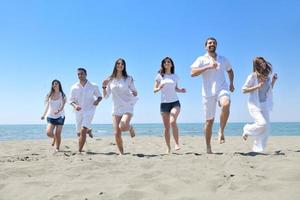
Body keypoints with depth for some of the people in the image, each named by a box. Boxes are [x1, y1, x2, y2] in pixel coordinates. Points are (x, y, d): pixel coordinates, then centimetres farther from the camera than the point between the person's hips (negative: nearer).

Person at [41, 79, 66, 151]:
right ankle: (54, 138, 24)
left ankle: (57, 148, 11)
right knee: (49, 133, -10)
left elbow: (62, 106, -12)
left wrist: (58, 110, -32)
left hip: (60, 116, -2)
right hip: (50, 116, 2)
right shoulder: (49, 95, 7)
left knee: (58, 134, -2)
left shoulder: (62, 95, -1)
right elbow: (47, 106, 13)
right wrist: (44, 115, 11)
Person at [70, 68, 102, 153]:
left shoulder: (94, 86, -4)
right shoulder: (74, 87, -1)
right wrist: (75, 105, -19)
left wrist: (97, 101, -15)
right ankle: (88, 129, 50)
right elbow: (71, 100, 3)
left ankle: (79, 151, -11)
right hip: (79, 112, 3)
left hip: (89, 111, -3)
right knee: (80, 132, 16)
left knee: (83, 131, -18)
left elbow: (100, 96, 8)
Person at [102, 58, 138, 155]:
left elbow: (135, 93, 4)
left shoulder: (128, 79, 1)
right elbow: (106, 96, 8)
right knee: (117, 133, -2)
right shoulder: (110, 80, 6)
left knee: (123, 126, -27)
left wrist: (134, 93, -19)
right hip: (116, 108, 3)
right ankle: (121, 152, 18)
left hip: (127, 107, -2)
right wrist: (104, 87, -9)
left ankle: (130, 127, 10)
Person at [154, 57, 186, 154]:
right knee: (166, 127, 4)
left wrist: (181, 90, 0)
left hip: (175, 102, 0)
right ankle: (168, 148, 16)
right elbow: (154, 90, 3)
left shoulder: (175, 76, 9)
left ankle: (177, 143, -13)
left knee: (172, 121, -25)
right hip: (164, 103, 0)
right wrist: (159, 88, -18)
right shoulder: (160, 76, 4)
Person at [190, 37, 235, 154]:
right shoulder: (201, 59, 5)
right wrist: (208, 67, -16)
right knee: (209, 120, 3)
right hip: (208, 92, -1)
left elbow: (230, 70, 33)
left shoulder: (223, 59, 16)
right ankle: (208, 148, 16)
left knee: (226, 105, -34)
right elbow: (192, 73, -11)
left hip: (222, 89, 2)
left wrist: (231, 83, 17)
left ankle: (221, 132, -15)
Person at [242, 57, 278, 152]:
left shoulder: (267, 76, 8)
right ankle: (247, 129, 8)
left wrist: (273, 81, 5)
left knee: (265, 129, 3)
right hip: (255, 105, -6)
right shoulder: (252, 76, -10)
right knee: (262, 124, -23)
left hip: (265, 106, 7)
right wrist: (257, 87, -19)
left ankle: (257, 149, 15)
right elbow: (244, 90, -10)